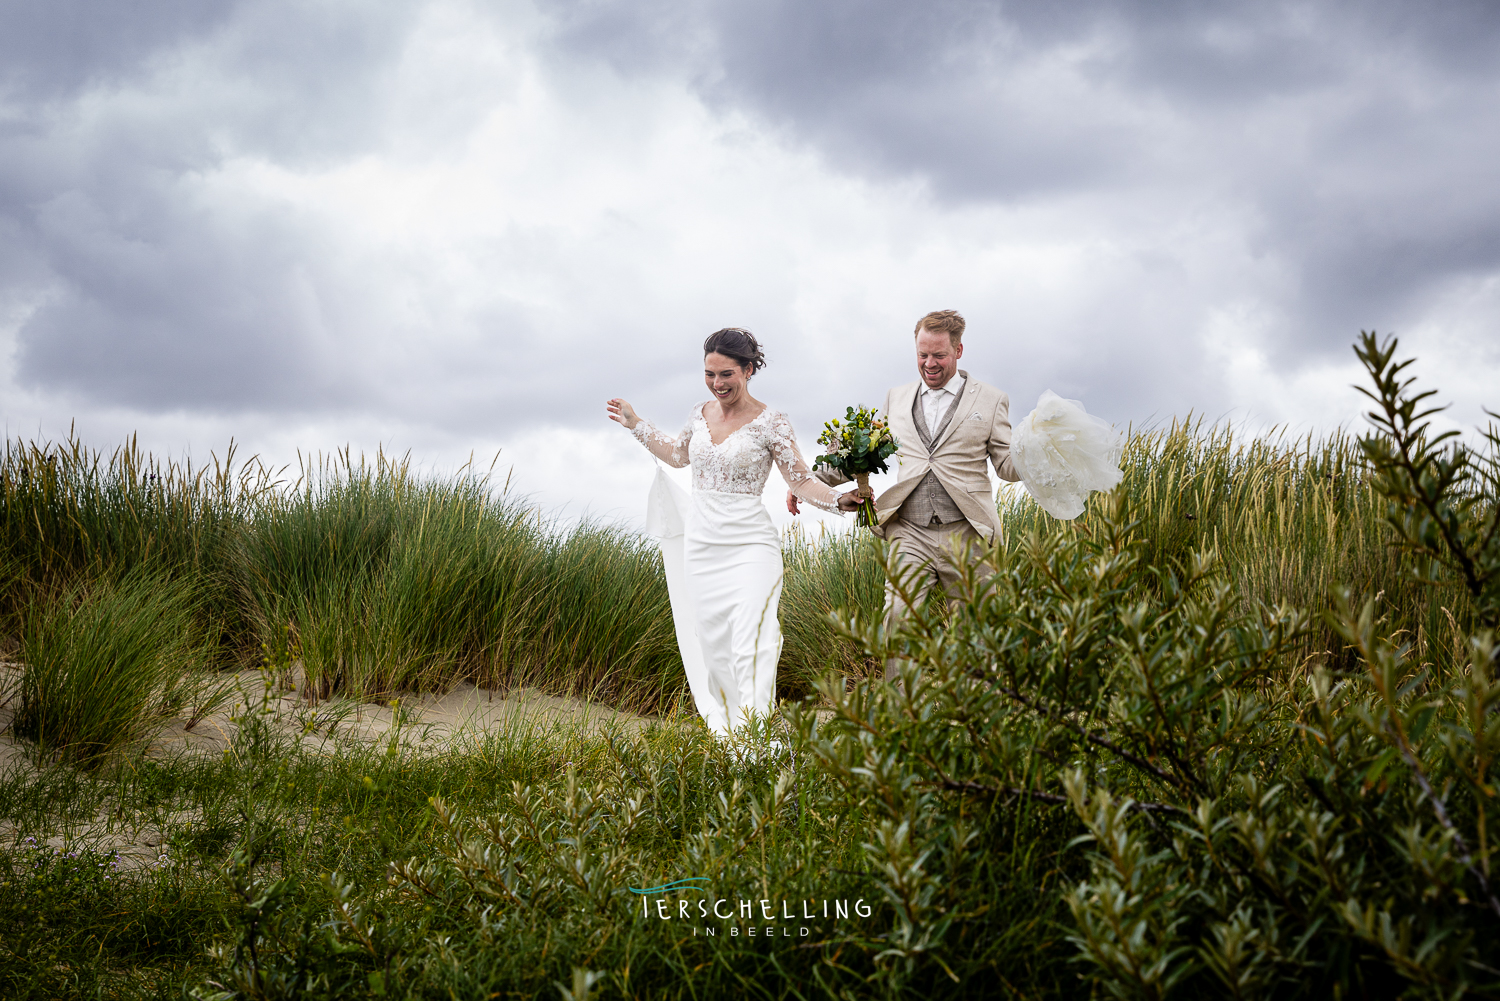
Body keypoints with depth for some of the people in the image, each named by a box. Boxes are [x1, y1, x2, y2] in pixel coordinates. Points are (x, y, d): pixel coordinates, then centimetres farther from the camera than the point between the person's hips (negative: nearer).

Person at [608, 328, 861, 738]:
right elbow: (679, 454, 30)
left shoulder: (769, 421, -6)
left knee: (749, 641, -18)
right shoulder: (700, 414, 10)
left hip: (749, 542, -5)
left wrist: (838, 500, -23)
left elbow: (801, 480, -7)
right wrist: (636, 424, 32)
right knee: (710, 641, 5)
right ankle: (722, 731, 15)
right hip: (702, 542, 5)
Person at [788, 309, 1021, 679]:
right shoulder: (897, 399, 17)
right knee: (897, 616, -15)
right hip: (910, 533, 1)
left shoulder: (990, 401, 8)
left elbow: (1008, 466, 4)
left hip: (965, 536, -1)